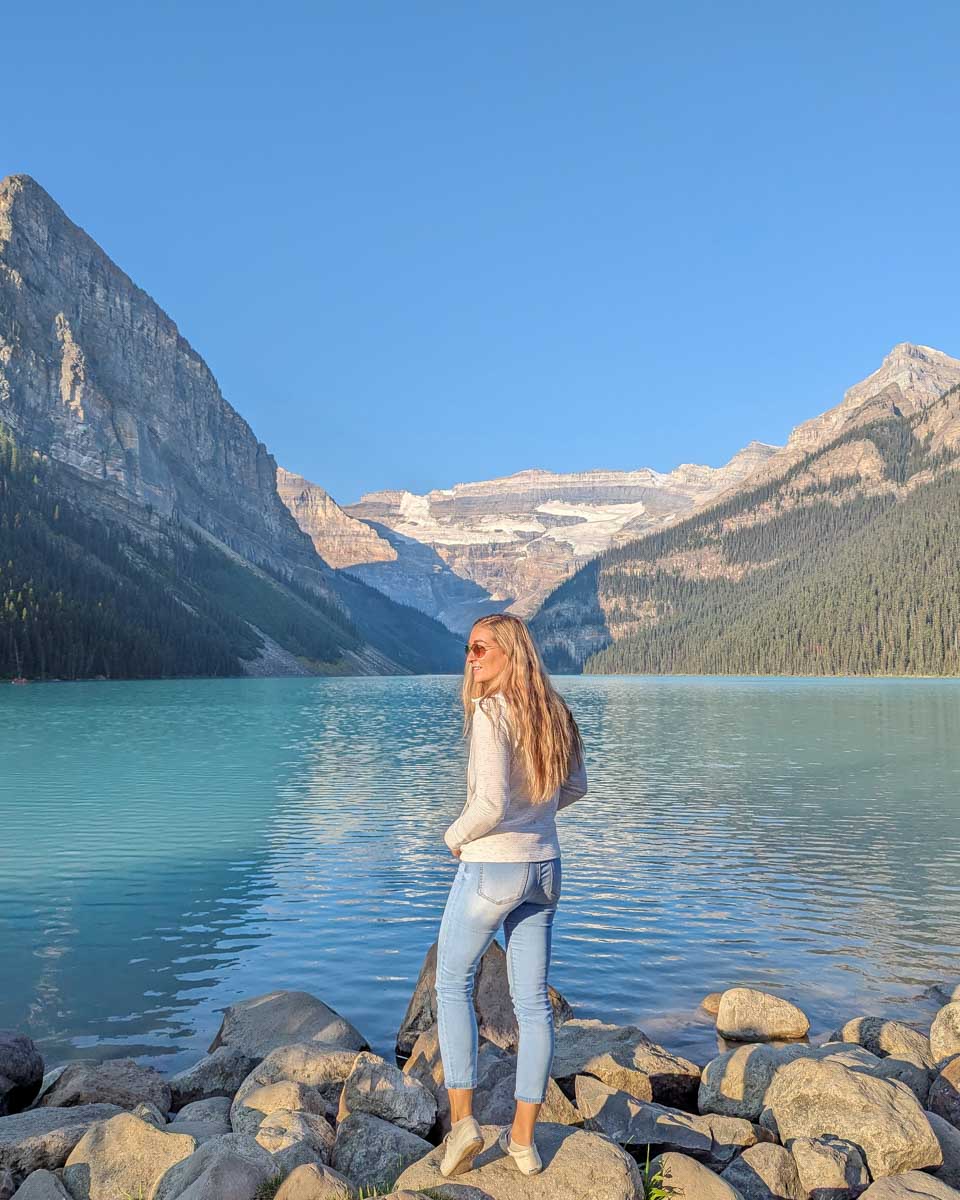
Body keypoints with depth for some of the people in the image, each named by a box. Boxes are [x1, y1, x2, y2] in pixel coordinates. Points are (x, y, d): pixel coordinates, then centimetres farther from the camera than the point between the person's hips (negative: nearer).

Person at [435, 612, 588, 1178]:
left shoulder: (492, 712, -19)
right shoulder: (552, 712, 4)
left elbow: (491, 803, -27)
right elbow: (576, 786, 17)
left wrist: (455, 835, -8)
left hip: (490, 870, -7)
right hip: (544, 868, 7)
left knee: (453, 986, 15)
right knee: (533, 1000, 12)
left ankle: (463, 1118, 13)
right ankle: (524, 1137, 22)